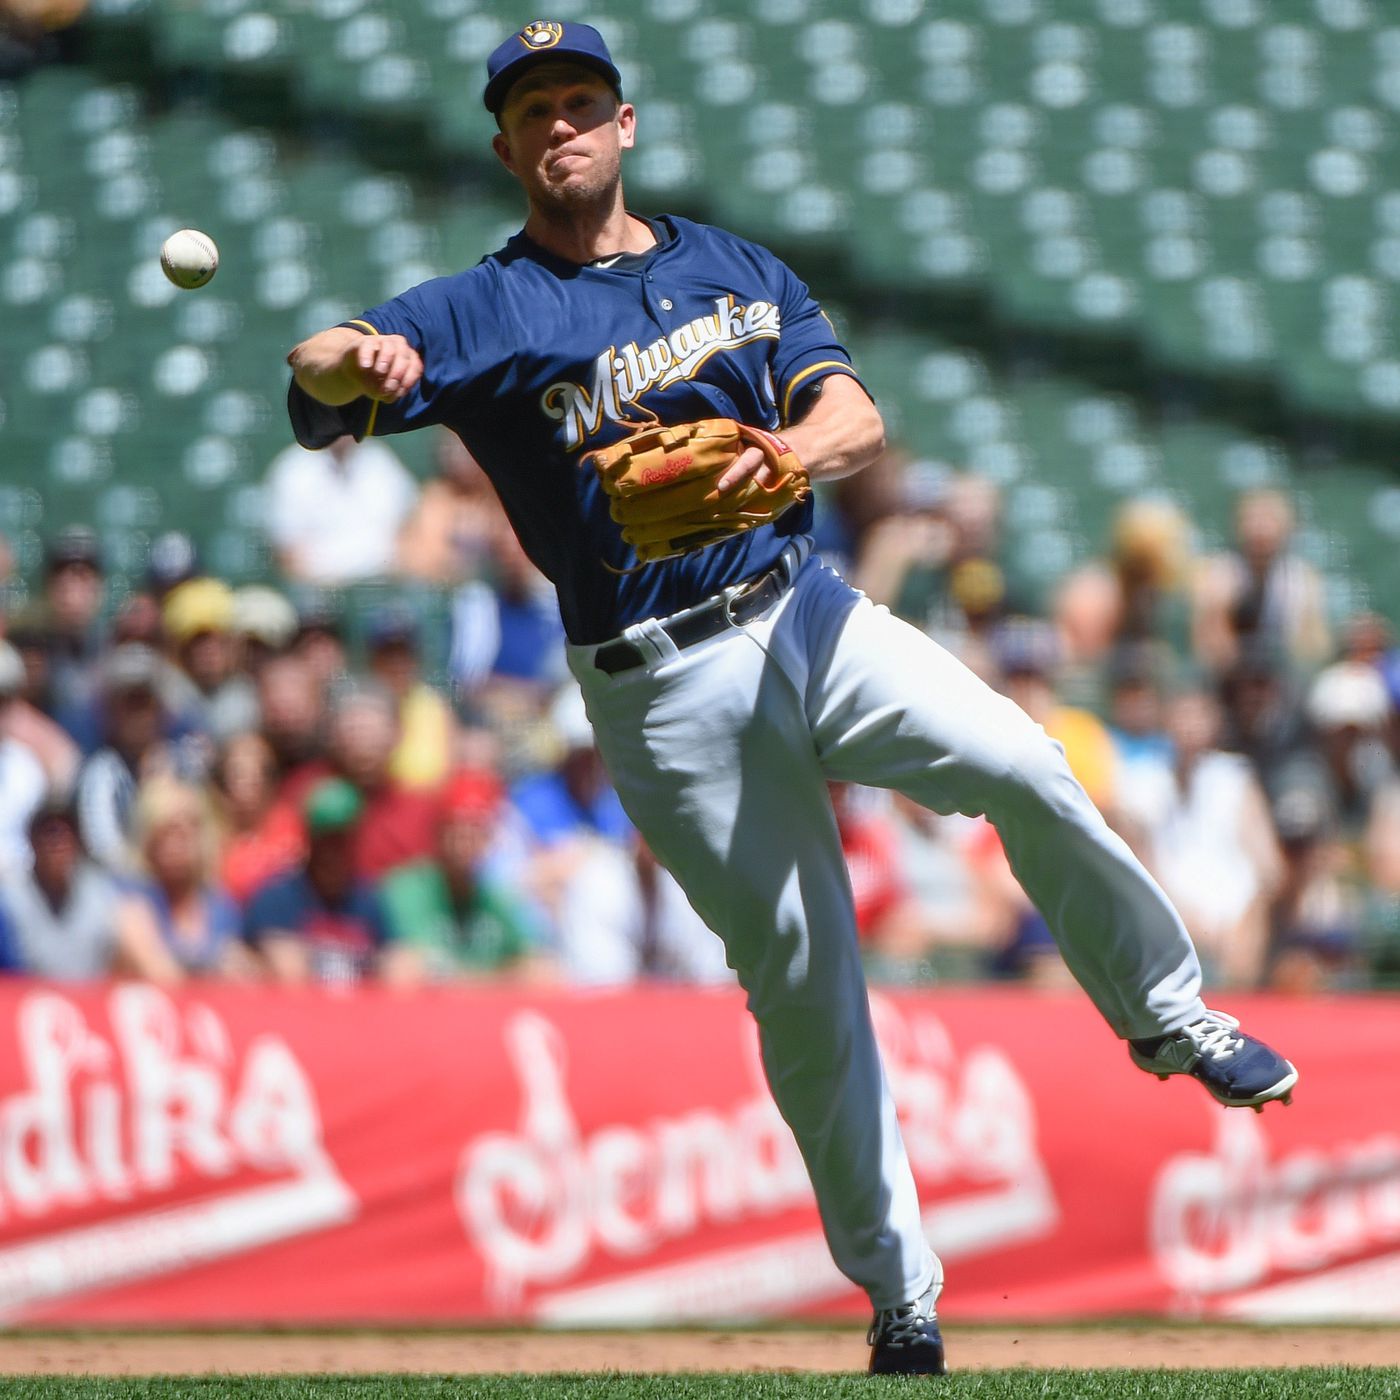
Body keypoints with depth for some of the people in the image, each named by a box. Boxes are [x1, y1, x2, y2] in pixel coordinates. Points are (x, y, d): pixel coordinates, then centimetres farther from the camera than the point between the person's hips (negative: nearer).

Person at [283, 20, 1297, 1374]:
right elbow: (317, 374, -15)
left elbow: (857, 418, 2)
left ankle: (1164, 1013, -1)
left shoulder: (736, 270, 14)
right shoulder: (482, 314, 2)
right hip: (664, 690, -2)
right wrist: (350, 361, -40)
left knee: (1023, 769, -22)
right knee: (800, 981, -3)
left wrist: (788, 452, -22)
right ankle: (899, 1296, 8)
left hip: (810, 618, 2)